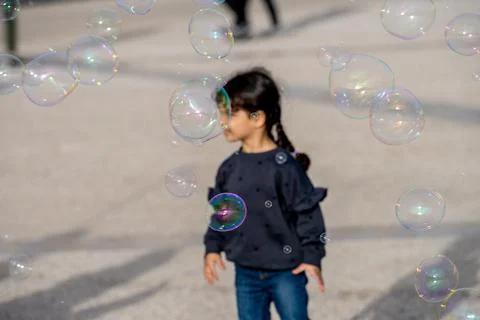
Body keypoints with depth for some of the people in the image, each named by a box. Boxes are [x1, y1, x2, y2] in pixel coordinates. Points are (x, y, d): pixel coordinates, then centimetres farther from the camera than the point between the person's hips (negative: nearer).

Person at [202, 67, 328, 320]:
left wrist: (312, 255, -13)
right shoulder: (229, 168, 1)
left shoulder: (284, 166, -16)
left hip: (285, 271, -6)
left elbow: (308, 211, -12)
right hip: (246, 273, 6)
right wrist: (213, 247, 4)